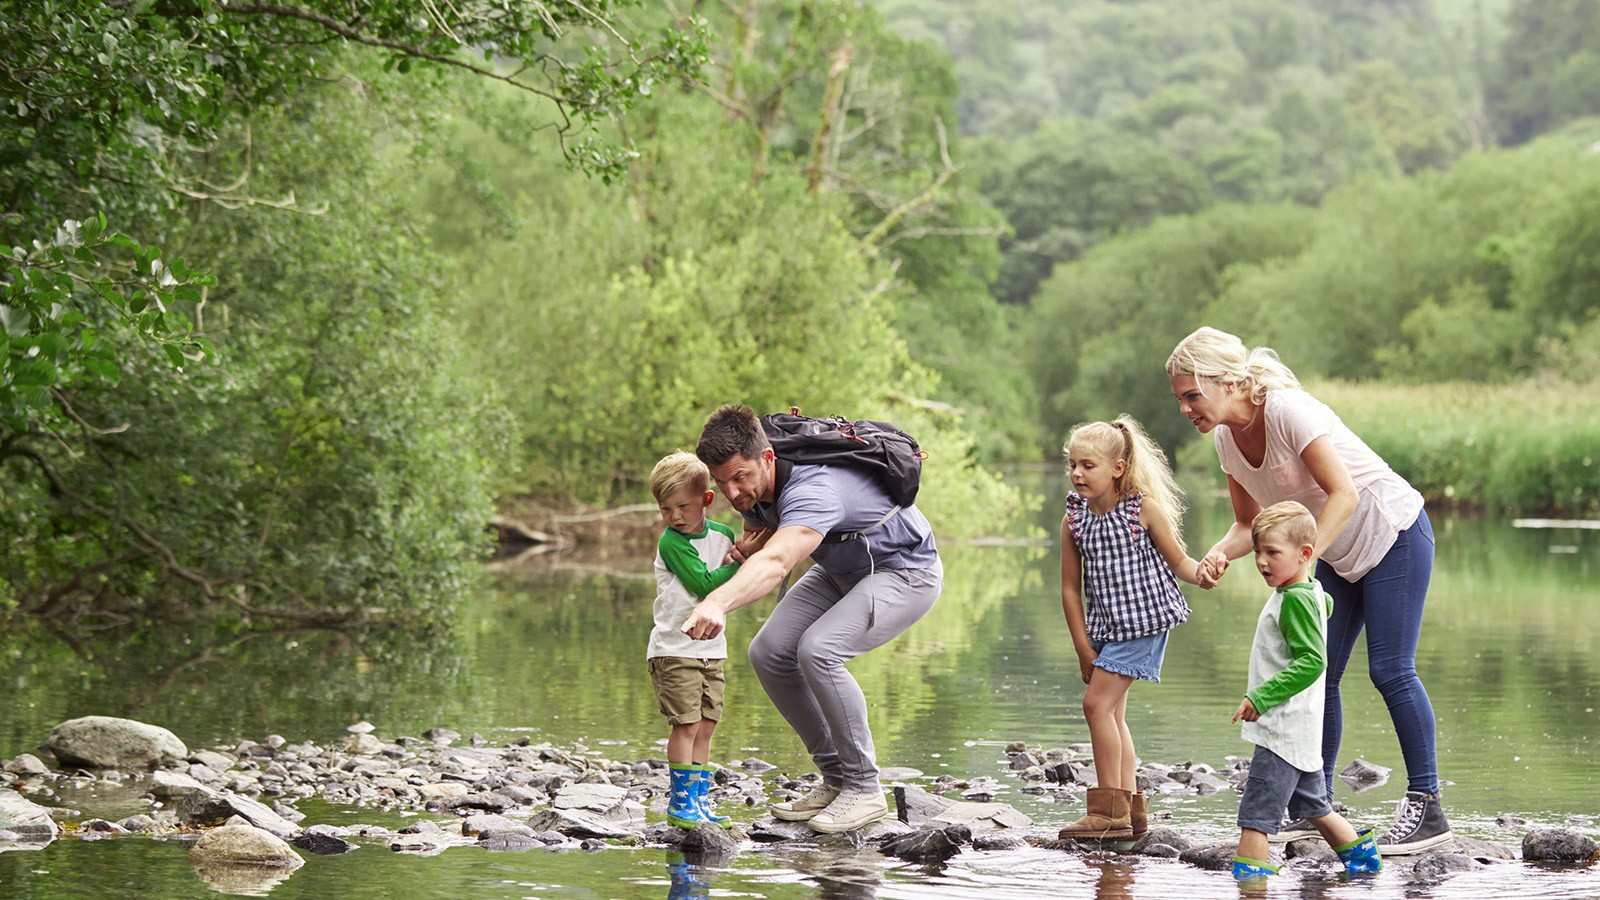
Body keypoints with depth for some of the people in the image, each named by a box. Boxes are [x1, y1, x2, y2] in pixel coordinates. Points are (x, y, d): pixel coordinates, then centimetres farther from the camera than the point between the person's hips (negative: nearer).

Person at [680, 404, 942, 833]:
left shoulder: (812, 490, -39)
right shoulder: (753, 487, -12)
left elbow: (776, 562, -58)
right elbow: (760, 545, 7)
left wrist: (718, 604, -74)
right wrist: (741, 551, -18)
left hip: (906, 571, -9)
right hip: (842, 570, 9)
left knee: (818, 649, -30)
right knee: (769, 653, -6)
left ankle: (864, 789, -15)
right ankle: (837, 779, 6)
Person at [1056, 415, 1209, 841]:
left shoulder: (1144, 508, -11)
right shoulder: (1074, 519, 0)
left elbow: (1178, 560, -3)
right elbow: (1071, 588, 4)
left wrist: (1202, 574, -25)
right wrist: (1084, 647, 2)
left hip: (1142, 620, -6)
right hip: (1105, 626, 6)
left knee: (1097, 703, -13)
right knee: (1112, 713, 9)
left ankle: (1109, 810, -7)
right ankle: (1130, 810, 19)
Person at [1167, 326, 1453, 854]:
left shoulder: (1288, 411, -27)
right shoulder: (1227, 439, -3)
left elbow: (1343, 494, -29)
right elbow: (1250, 524, 5)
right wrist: (1219, 554, -16)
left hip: (1392, 533, -8)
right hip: (1340, 554, 8)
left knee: (1390, 670, -12)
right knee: (1317, 672, 3)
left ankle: (1427, 806, -7)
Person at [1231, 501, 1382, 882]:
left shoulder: (1295, 600, -18)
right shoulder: (1311, 591, 12)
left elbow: (1312, 662, -25)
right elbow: (1327, 606, 38)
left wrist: (1262, 696, -26)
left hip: (1284, 731, -11)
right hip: (1300, 732, 11)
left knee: (1257, 811, -12)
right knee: (1313, 806, 21)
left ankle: (1248, 872, -15)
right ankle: (1361, 853, 28)